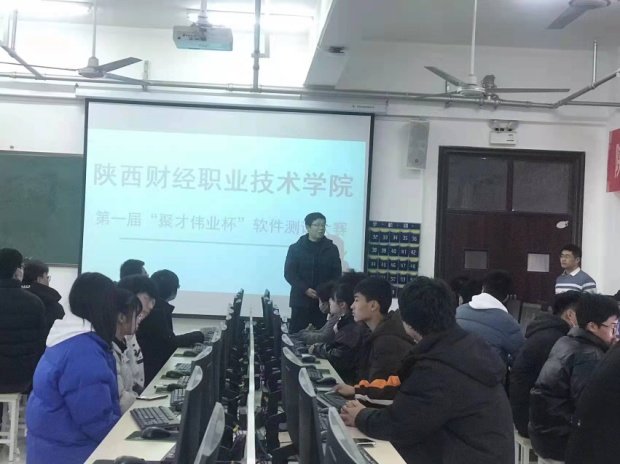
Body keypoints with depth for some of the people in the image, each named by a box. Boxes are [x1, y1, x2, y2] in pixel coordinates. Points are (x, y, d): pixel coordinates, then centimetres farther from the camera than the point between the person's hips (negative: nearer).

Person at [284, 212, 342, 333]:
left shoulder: (332, 249, 8)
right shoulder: (295, 248, 3)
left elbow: (336, 274, 6)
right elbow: (289, 273, -2)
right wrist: (305, 289, -15)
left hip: (322, 300, 2)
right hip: (301, 299, -1)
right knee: (297, 334, -3)